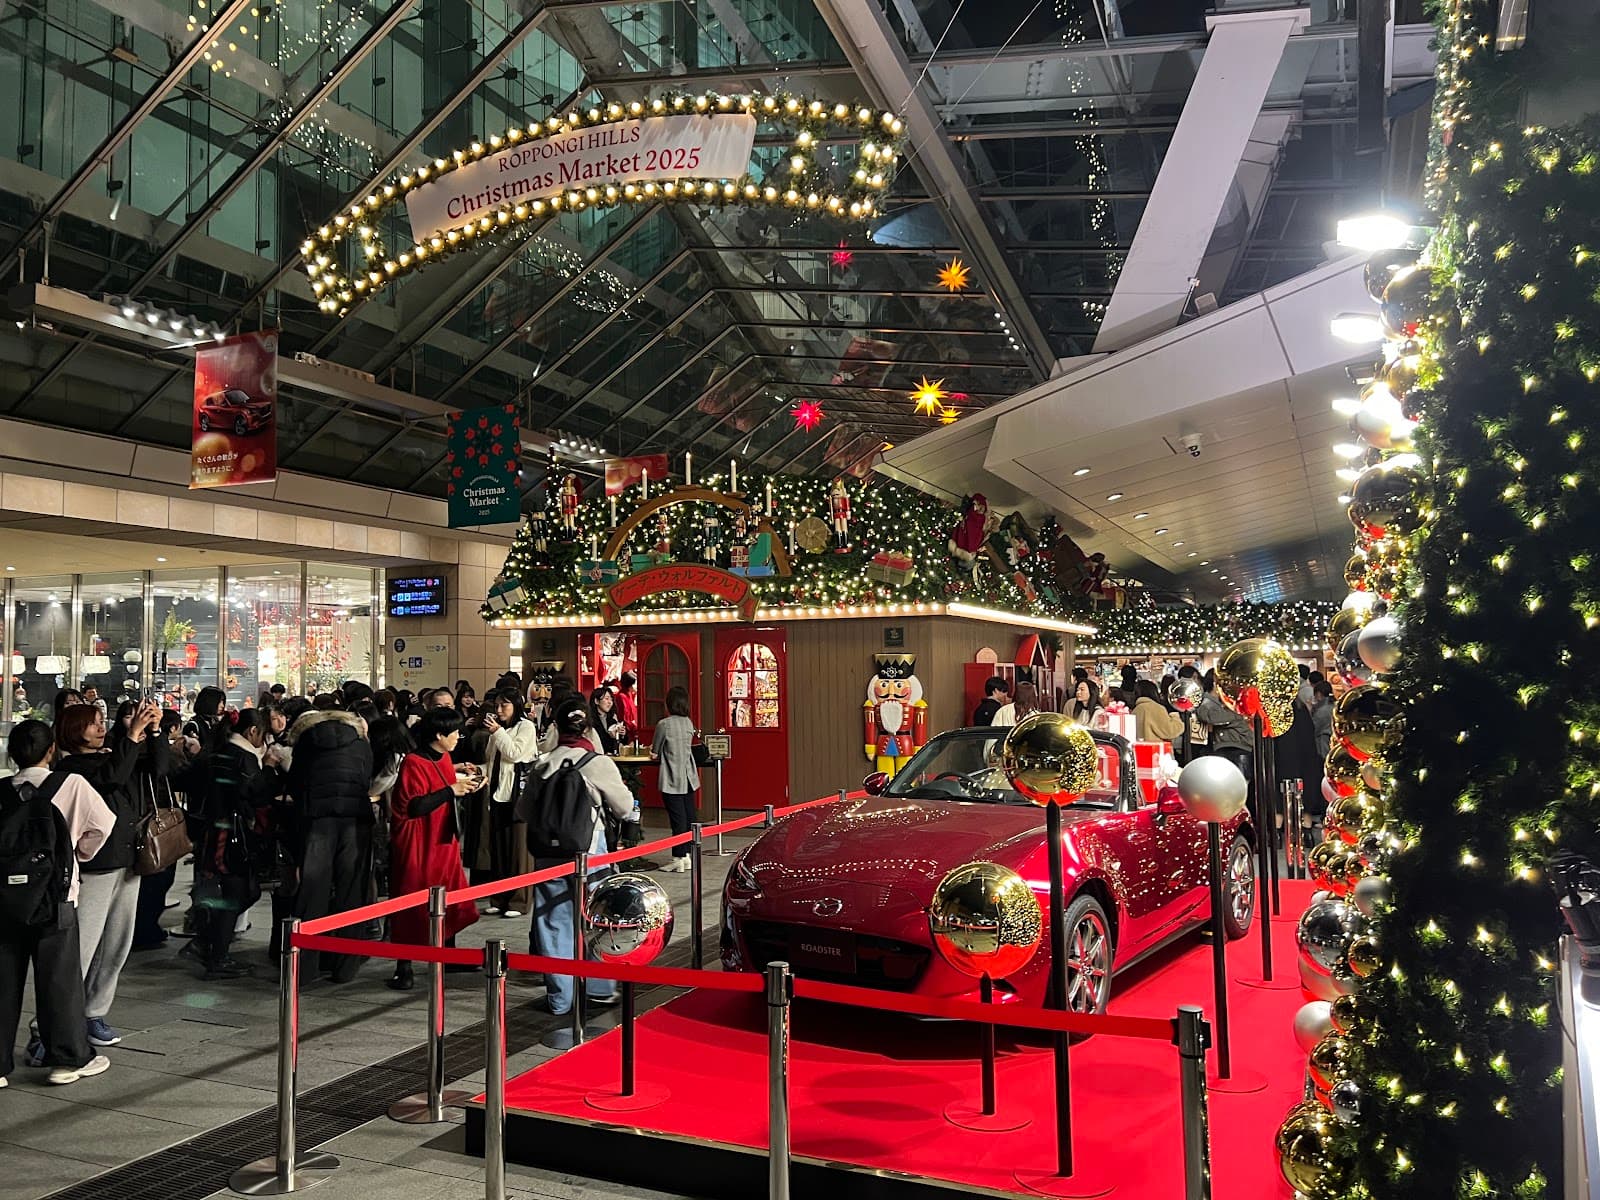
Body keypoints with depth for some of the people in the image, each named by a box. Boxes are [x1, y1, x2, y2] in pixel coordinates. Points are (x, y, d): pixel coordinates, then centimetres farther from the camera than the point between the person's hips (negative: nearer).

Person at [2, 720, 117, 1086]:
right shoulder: (72, 785, -8)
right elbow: (103, 824, -4)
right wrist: (78, 855, 12)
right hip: (55, 895, -2)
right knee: (60, 977, 7)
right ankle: (69, 1057, 15)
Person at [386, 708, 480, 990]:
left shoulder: (443, 759, 10)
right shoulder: (413, 763, -18)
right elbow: (414, 807, -26)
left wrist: (462, 784, 6)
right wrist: (451, 790, -24)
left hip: (443, 842, 9)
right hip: (417, 846, -9)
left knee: (451, 902, 14)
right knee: (413, 904, -2)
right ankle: (404, 969, 6)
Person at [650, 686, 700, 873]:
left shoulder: (664, 724, -13)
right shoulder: (689, 723, 5)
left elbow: (654, 754, -6)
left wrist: (654, 751, 16)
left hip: (672, 779, -6)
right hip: (689, 777, 6)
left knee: (678, 819, -3)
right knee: (689, 817, 10)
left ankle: (678, 858, 1)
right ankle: (687, 854, 16)